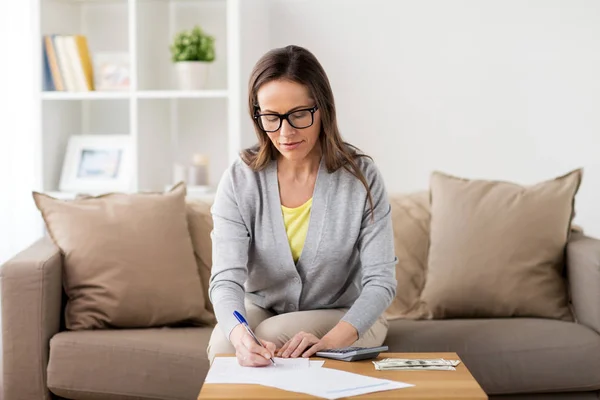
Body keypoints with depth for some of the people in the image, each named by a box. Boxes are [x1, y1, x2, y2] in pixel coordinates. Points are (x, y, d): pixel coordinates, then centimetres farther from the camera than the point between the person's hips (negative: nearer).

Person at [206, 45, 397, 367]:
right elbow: (226, 280, -22)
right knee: (223, 342, -28)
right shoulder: (240, 181, -12)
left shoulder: (361, 177, -15)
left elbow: (380, 282, -17)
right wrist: (240, 335, -46)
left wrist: (328, 341, -36)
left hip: (345, 319, -1)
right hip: (262, 310, 2)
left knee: (275, 334, -29)